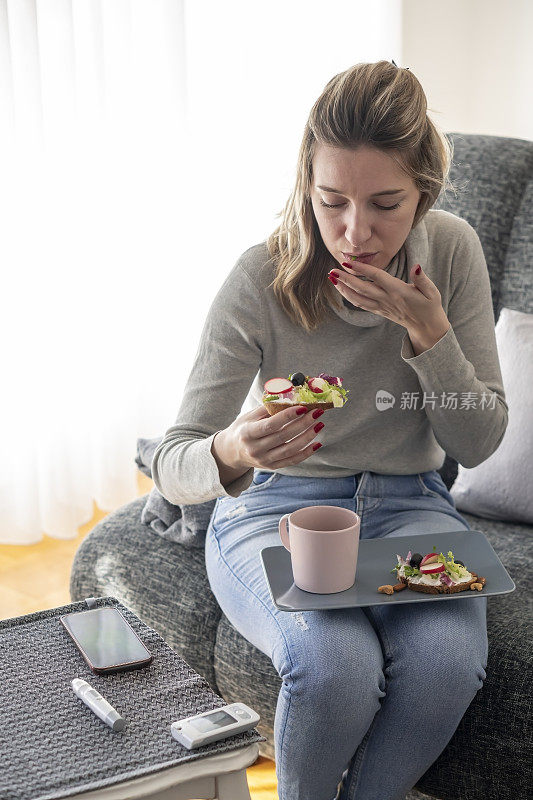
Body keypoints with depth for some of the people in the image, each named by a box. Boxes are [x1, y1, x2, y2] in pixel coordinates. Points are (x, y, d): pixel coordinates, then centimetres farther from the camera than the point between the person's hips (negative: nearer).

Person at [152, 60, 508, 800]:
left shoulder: (453, 251, -8)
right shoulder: (262, 280, -18)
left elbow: (478, 443, -3)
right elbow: (172, 467, -18)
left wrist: (429, 331, -20)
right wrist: (230, 454, -42)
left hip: (409, 504, 3)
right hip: (277, 510, -2)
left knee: (448, 656, -28)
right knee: (336, 661, -32)